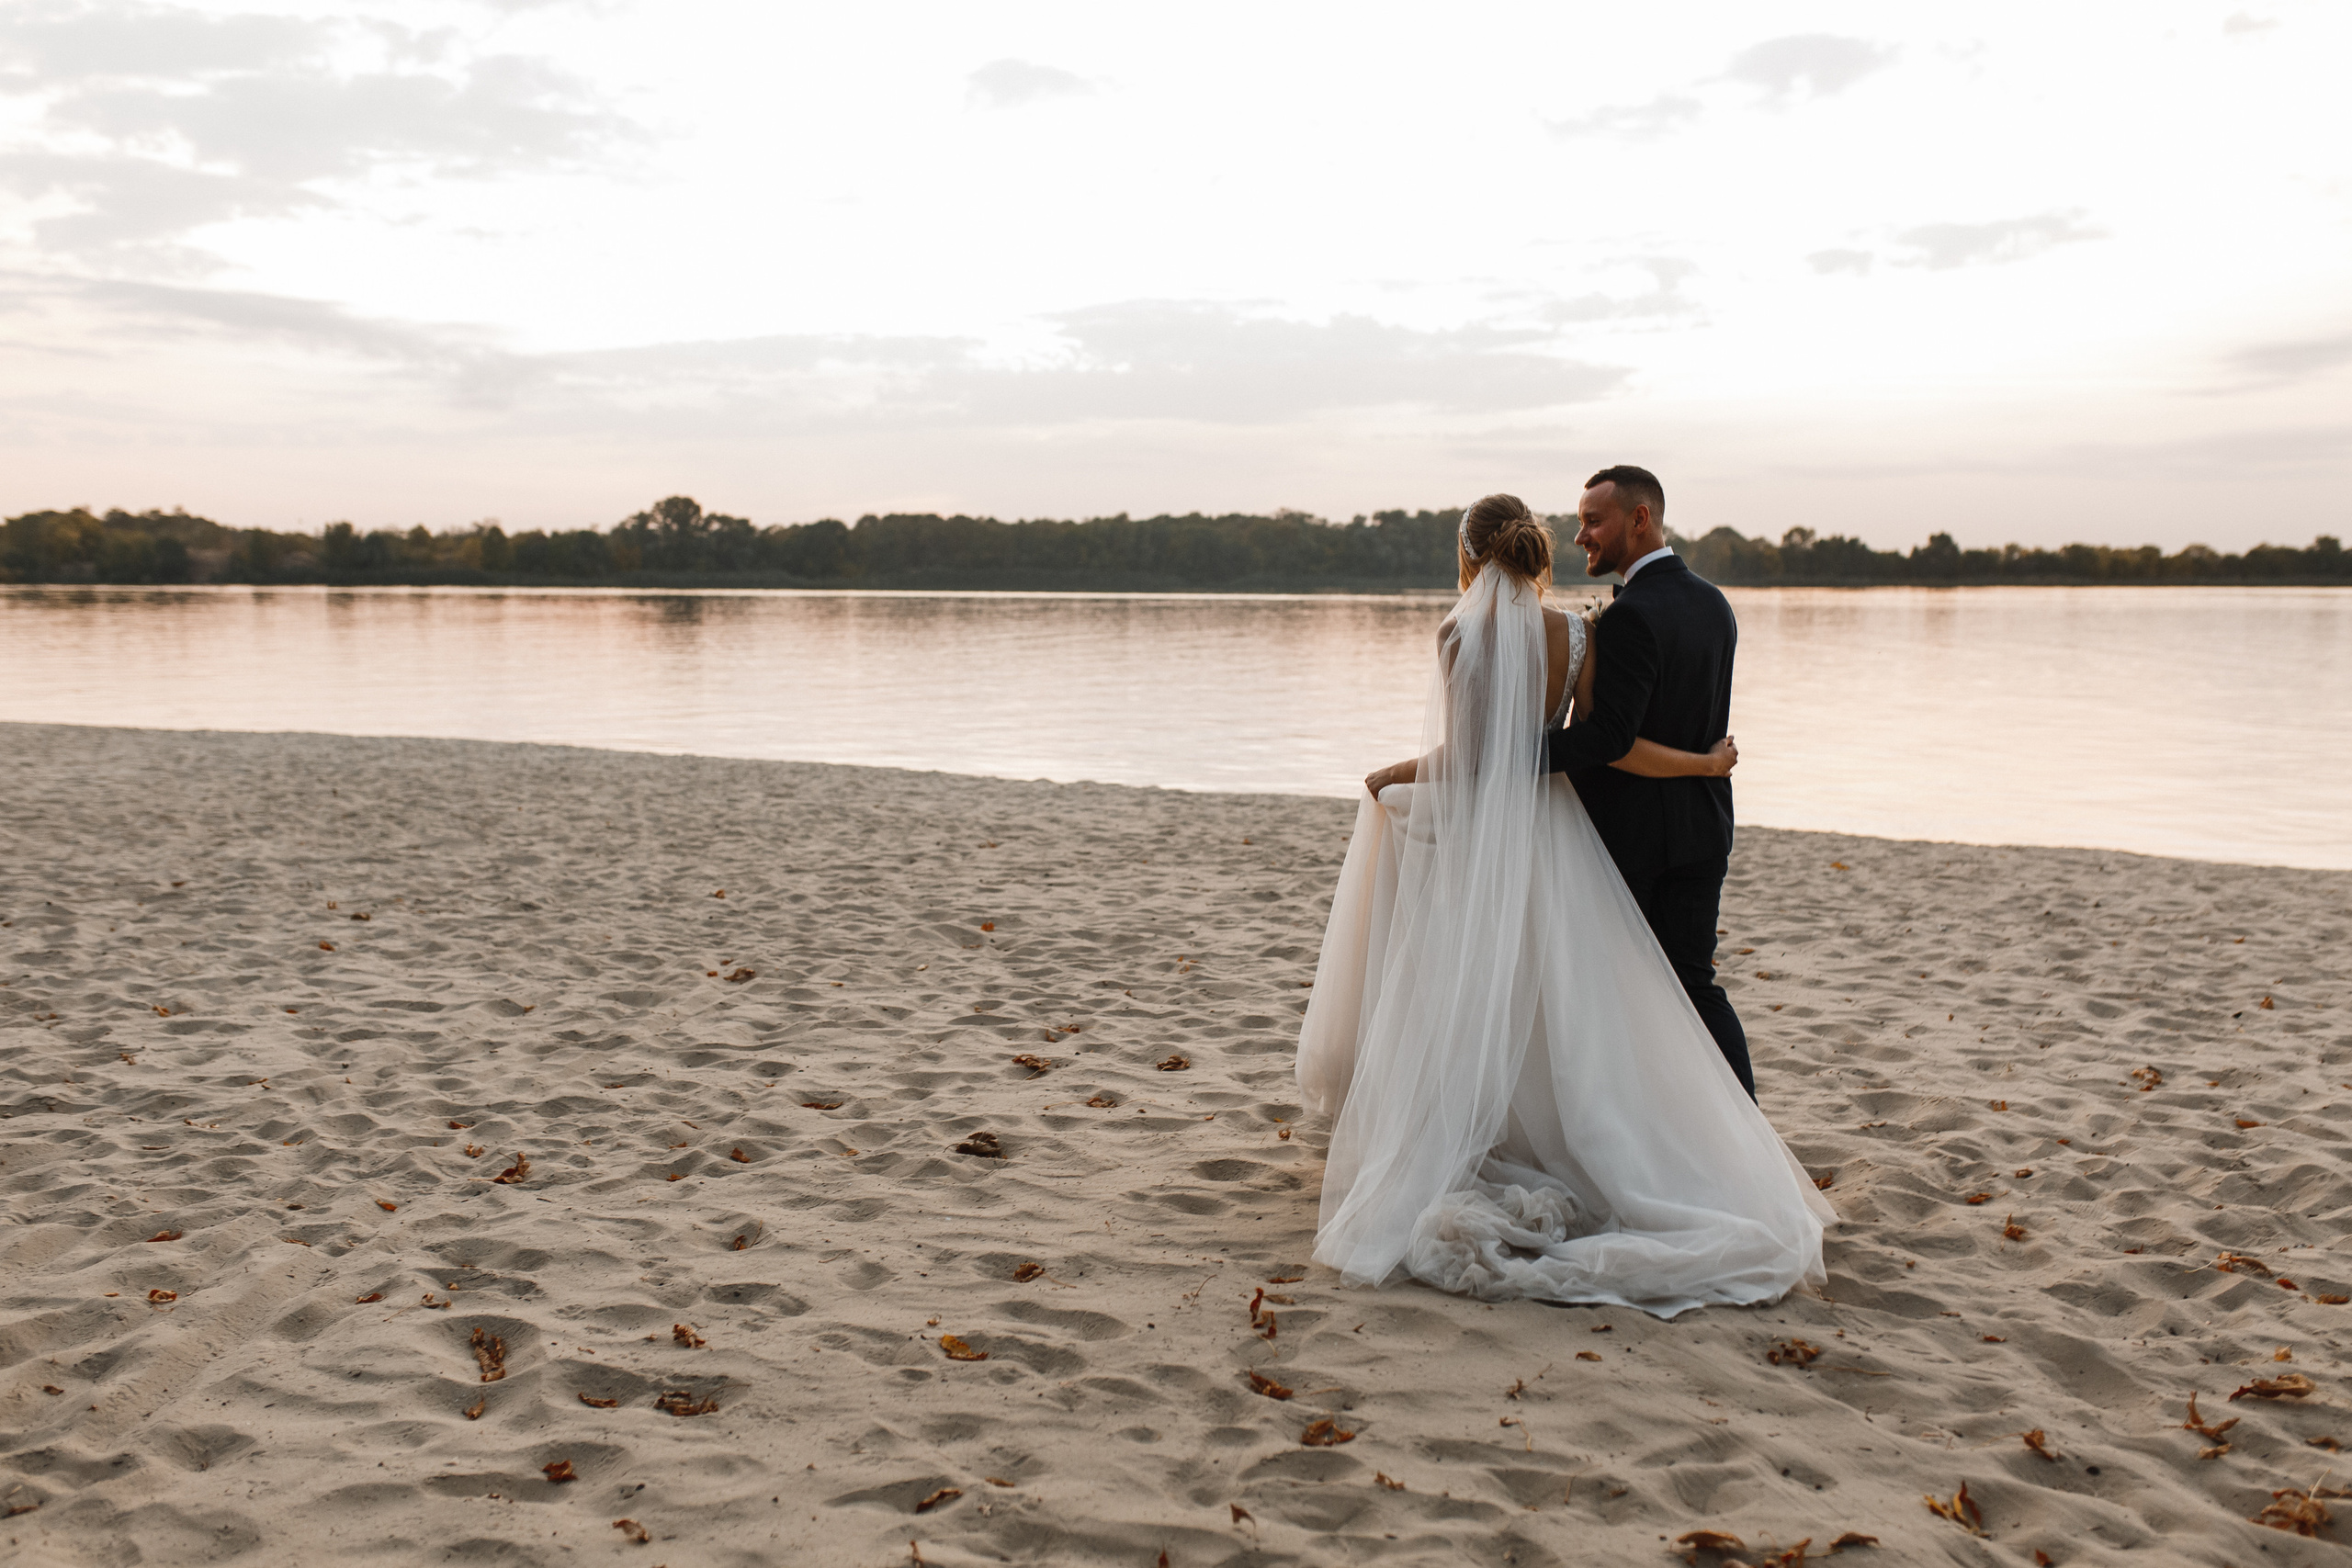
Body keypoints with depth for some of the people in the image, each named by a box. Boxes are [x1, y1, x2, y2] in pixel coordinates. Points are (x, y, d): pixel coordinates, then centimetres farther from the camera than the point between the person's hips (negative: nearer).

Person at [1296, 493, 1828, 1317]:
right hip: (1549, 842, 4)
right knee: (1566, 1013, 10)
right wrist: (1705, 763, 4)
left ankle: (1439, 1177, 5)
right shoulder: (1575, 634, -1)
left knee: (1466, 1015, 4)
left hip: (1472, 842, -3)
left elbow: (1463, 752, -13)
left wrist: (1395, 776, 5)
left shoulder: (1461, 631, -11)